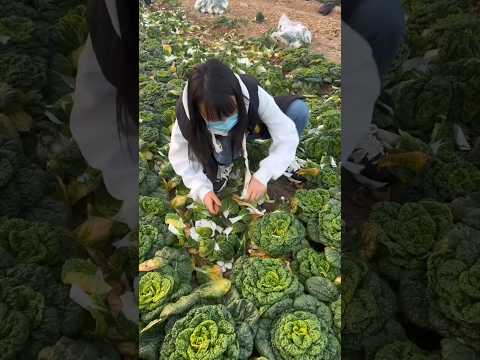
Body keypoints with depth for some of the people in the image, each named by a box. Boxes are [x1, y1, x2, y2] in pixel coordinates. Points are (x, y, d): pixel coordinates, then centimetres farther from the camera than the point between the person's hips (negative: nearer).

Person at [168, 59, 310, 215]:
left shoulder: (252, 93, -39)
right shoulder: (186, 114, -34)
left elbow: (286, 133, -35)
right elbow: (180, 156, -19)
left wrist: (263, 175, -44)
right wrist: (202, 189, -30)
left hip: (251, 126, 0)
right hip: (215, 142, 0)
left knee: (299, 110, -25)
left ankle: (285, 159, 0)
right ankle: (223, 165, 1)